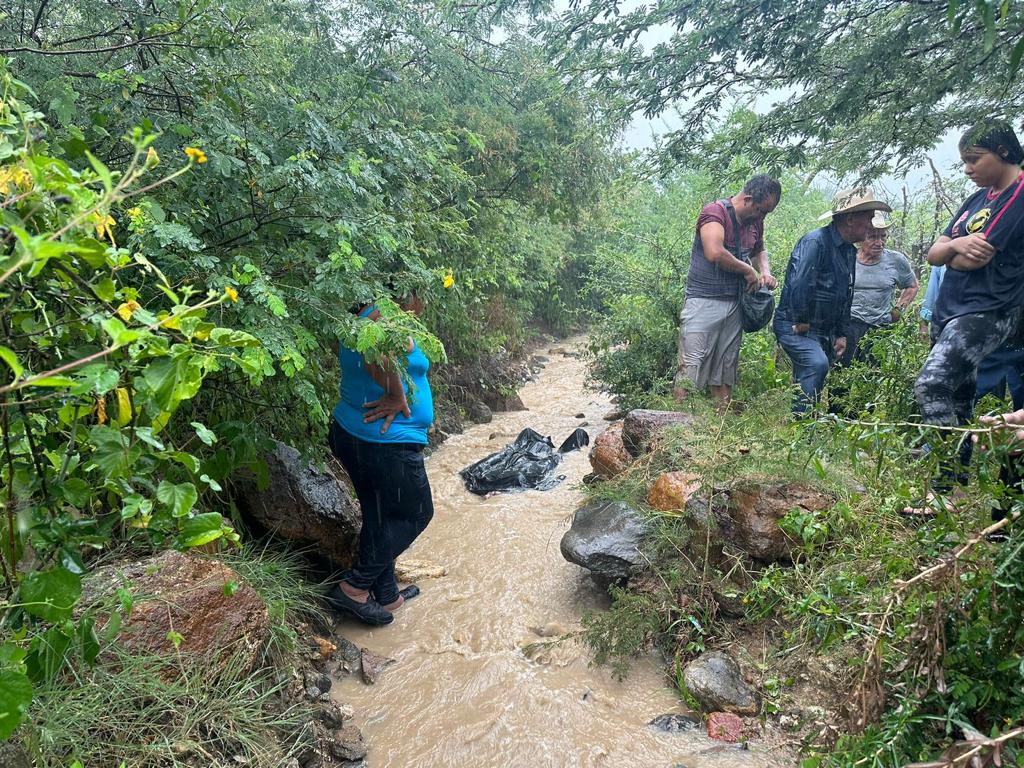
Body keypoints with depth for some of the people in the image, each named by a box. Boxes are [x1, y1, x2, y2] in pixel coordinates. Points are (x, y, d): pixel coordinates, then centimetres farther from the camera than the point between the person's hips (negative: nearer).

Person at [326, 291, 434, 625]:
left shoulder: (363, 317, 9)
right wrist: (397, 397, -29)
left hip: (350, 434, 9)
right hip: (389, 445, -9)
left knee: (379, 516, 19)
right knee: (416, 513, 9)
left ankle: (387, 596, 33)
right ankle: (354, 587, 11)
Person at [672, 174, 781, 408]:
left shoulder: (755, 222, 12)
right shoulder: (715, 211, -11)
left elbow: (759, 250, 32)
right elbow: (714, 253, -26)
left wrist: (765, 271, 10)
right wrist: (747, 270, -13)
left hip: (734, 305, 7)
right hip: (703, 301, -7)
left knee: (726, 369, 11)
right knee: (691, 365, -9)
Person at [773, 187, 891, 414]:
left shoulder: (850, 251, 13)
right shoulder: (816, 241, -18)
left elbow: (846, 297, 21)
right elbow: (799, 284, -29)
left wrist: (840, 334, 16)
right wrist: (801, 321, -21)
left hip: (822, 330, 9)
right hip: (793, 325, -9)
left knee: (808, 379, 12)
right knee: (817, 364, -28)